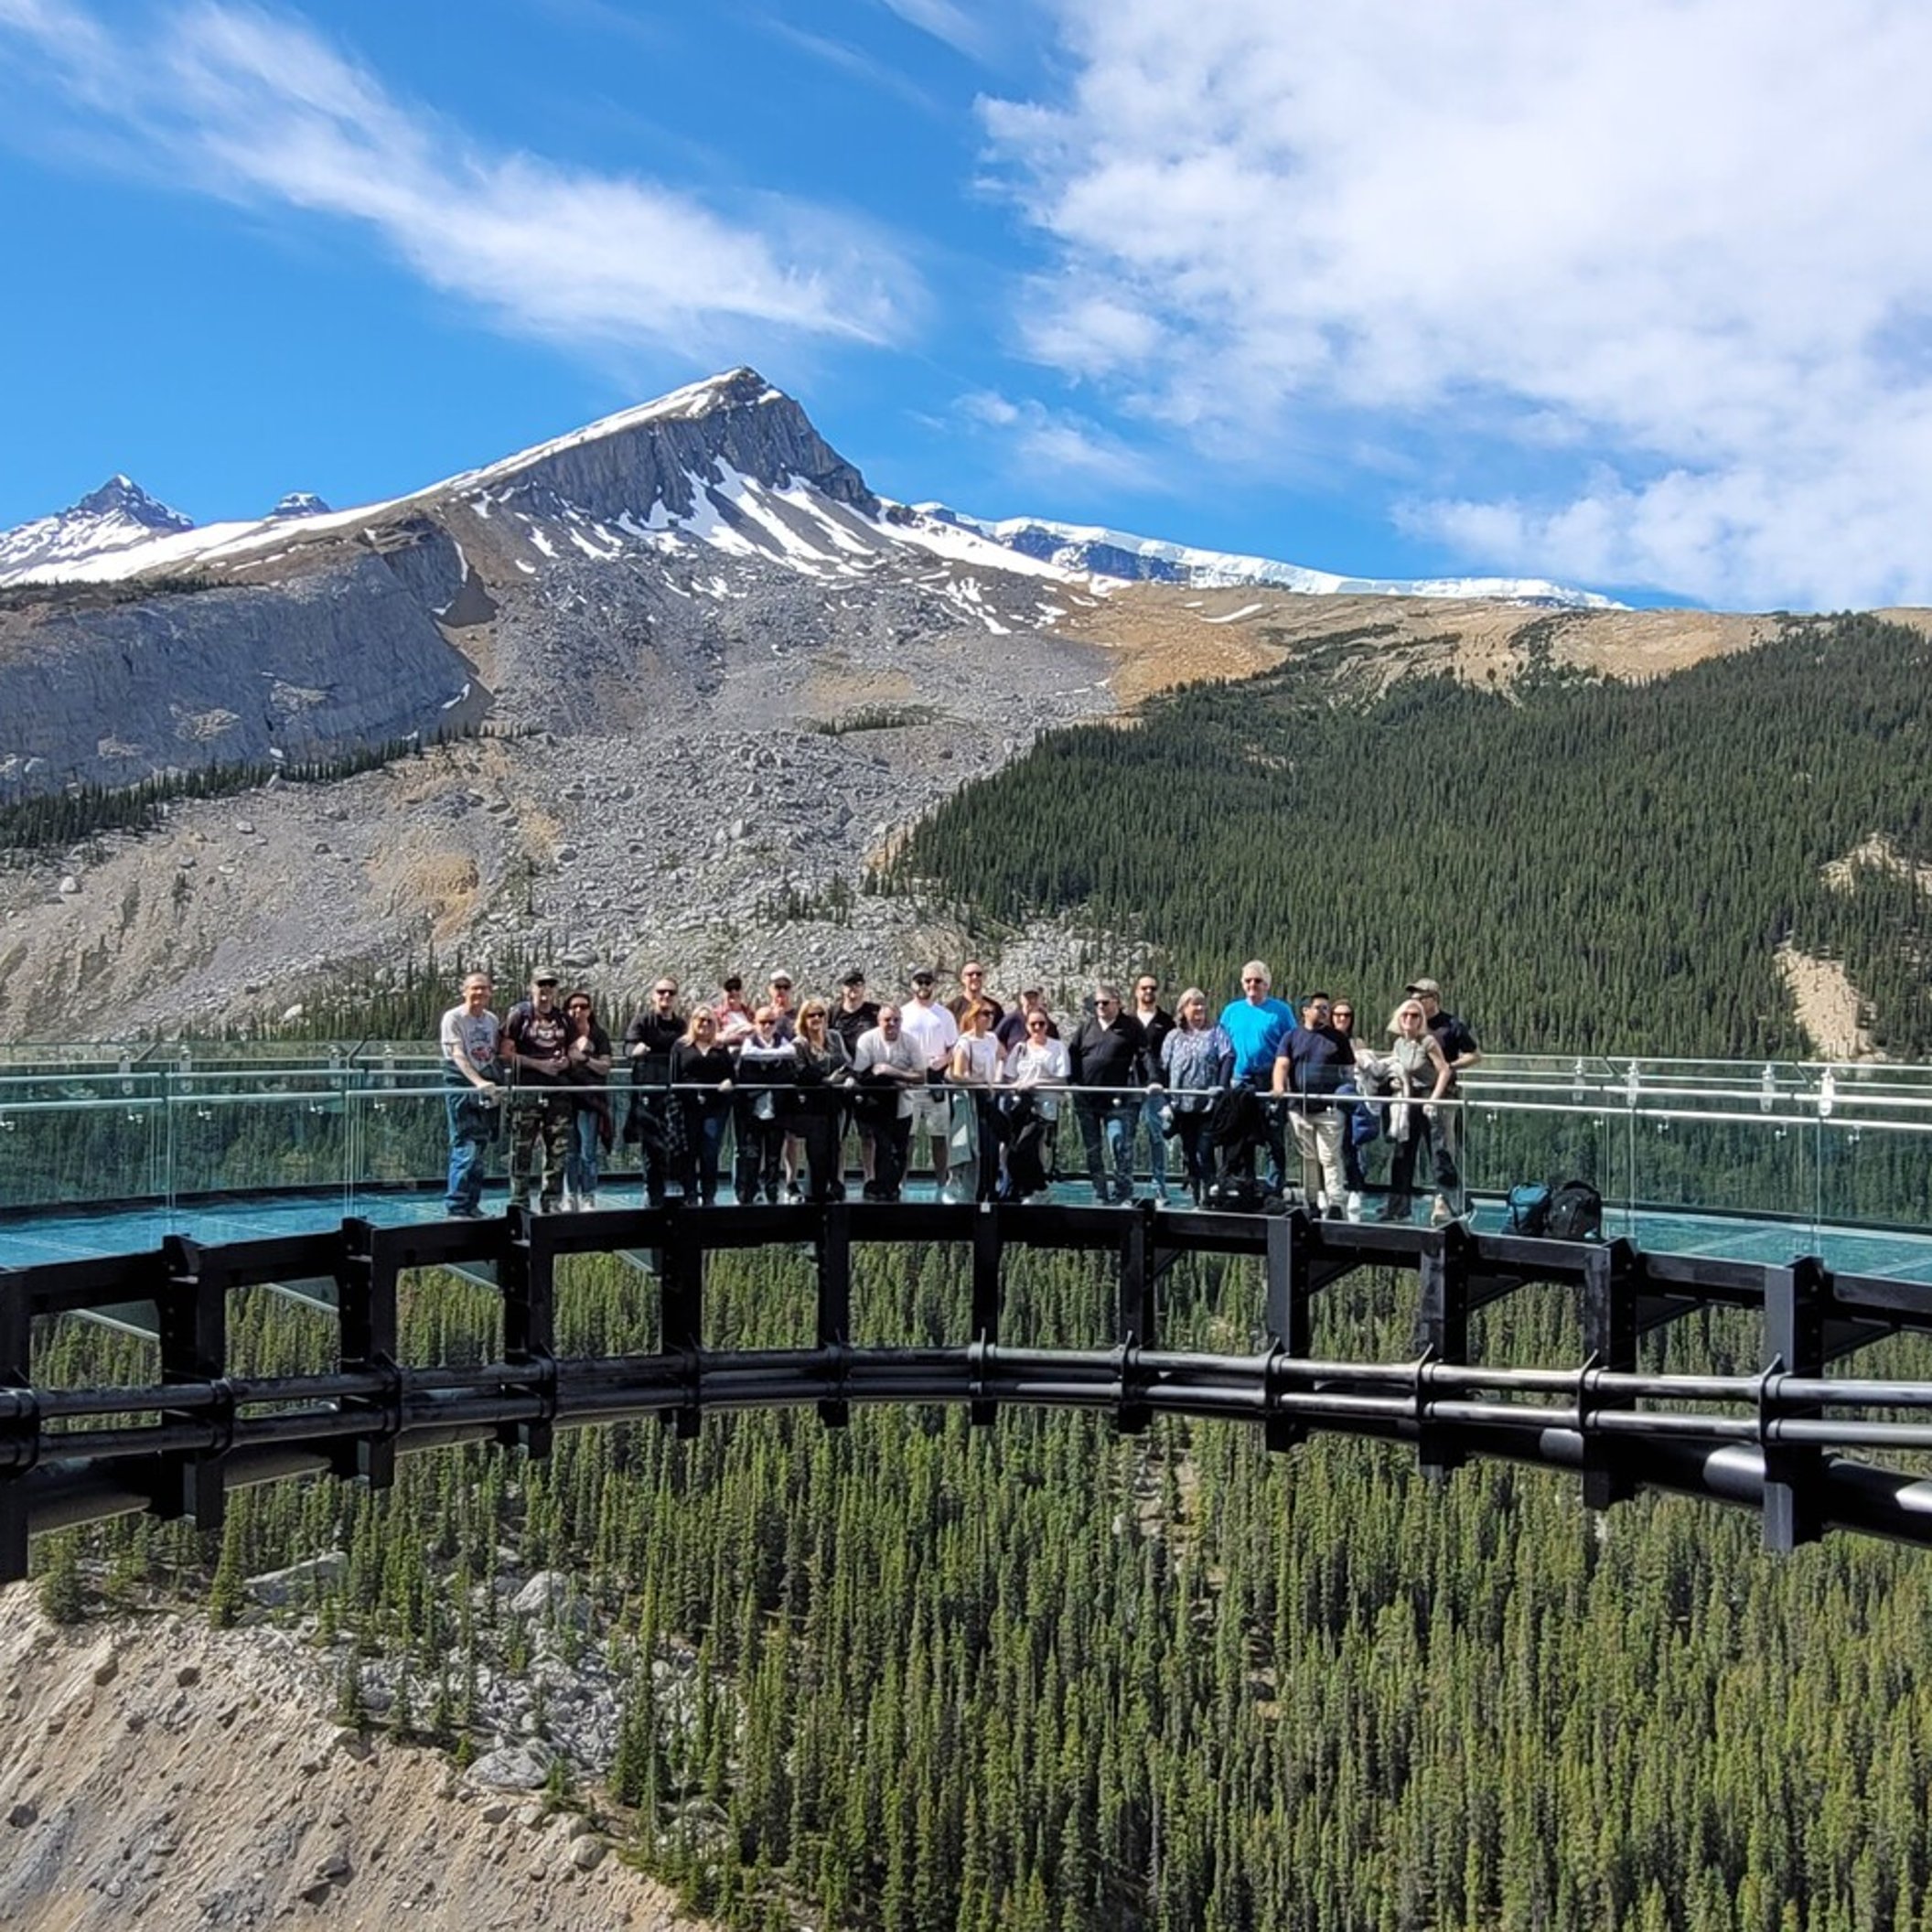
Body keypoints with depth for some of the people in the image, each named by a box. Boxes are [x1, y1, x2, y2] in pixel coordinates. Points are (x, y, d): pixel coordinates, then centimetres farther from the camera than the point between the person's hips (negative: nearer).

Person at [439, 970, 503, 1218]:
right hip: (462, 1086, -6)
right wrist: (479, 1083, -31)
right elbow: (458, 1056, -18)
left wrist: (498, 1085, 7)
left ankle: (471, 1205, 17)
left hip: (487, 1089, 6)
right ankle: (456, 1207, -5)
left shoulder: (492, 1020, 11)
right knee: (466, 1147, -10)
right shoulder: (453, 1018, -8)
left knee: (480, 1147, 9)